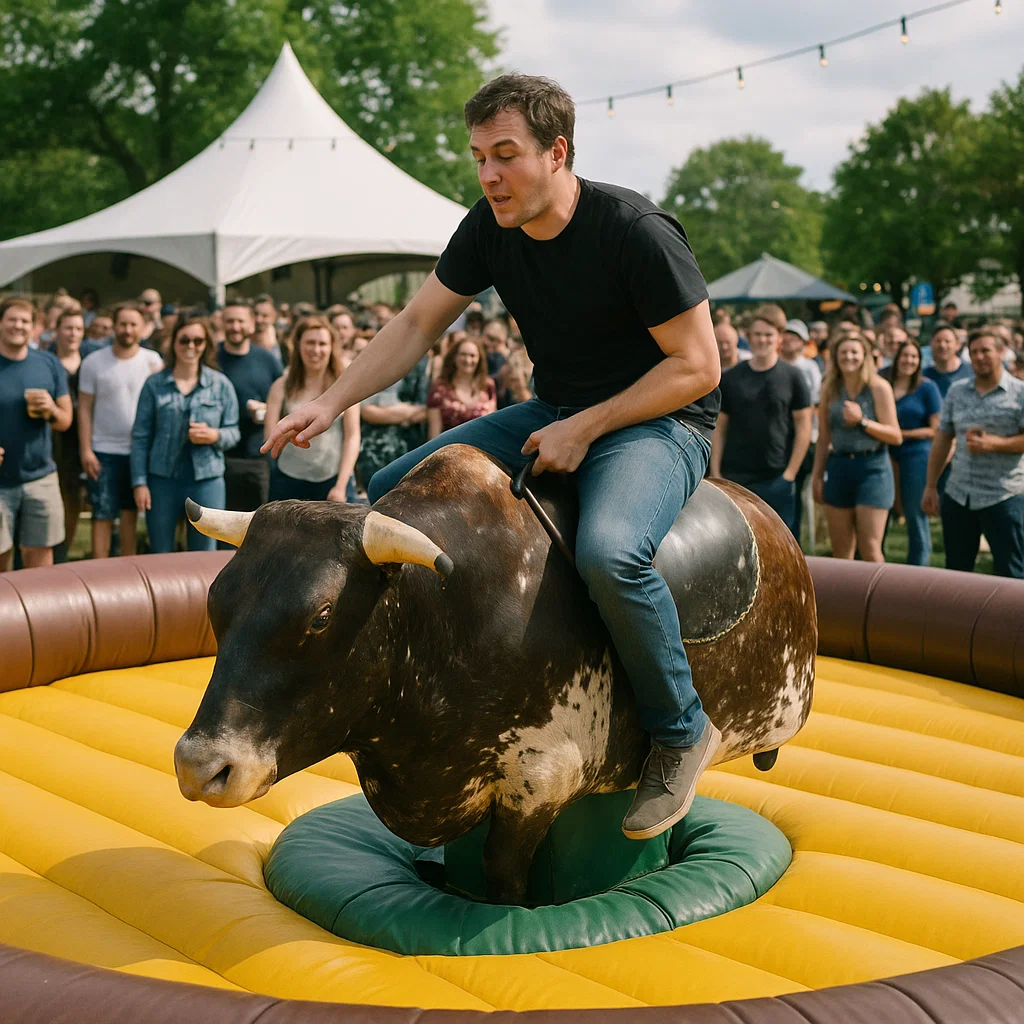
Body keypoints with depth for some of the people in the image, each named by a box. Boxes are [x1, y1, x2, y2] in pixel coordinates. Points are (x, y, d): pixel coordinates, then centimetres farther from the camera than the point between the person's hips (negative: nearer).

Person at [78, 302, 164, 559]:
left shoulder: (153, 362, 1)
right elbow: (85, 409, -1)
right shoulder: (93, 362, -1)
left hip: (140, 450, 1)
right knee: (102, 516, -1)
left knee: (130, 512, 11)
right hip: (104, 451, -1)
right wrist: (85, 450, -7)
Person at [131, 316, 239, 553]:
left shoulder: (220, 385, 4)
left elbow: (233, 433, 7)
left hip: (207, 480, 0)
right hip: (162, 480, 0)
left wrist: (214, 435, -16)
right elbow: (140, 437, 3)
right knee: (159, 555, 8)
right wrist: (139, 482, -3)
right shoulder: (155, 384, 2)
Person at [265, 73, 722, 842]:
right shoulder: (492, 227, -2)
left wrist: (586, 428, -20)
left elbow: (697, 367, -17)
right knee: (394, 490, -2)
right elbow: (417, 324, 7)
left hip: (658, 422, -7)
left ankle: (682, 729, -13)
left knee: (609, 549, -38)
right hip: (556, 415, 8)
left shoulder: (635, 231, -21)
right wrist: (331, 403, -4)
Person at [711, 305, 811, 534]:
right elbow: (720, 428, 8)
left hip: (776, 480, -1)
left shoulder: (792, 377, 2)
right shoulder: (731, 378, 7)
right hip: (734, 478, 2)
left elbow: (803, 428, 1)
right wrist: (715, 472, 1)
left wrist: (790, 473, -6)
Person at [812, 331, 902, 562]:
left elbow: (896, 436, -6)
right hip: (838, 467, 4)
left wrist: (862, 421, -18)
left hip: (872, 467, -4)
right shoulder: (830, 389, 8)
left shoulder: (879, 387, -4)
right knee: (841, 551, 7)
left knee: (870, 550, -5)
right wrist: (817, 475, 11)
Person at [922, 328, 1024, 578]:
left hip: (1003, 498, -5)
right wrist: (931, 486, 10)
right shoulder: (956, 391, 11)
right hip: (957, 496, 5)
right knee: (955, 570, 13)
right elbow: (942, 440, 12)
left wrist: (992, 443, -21)